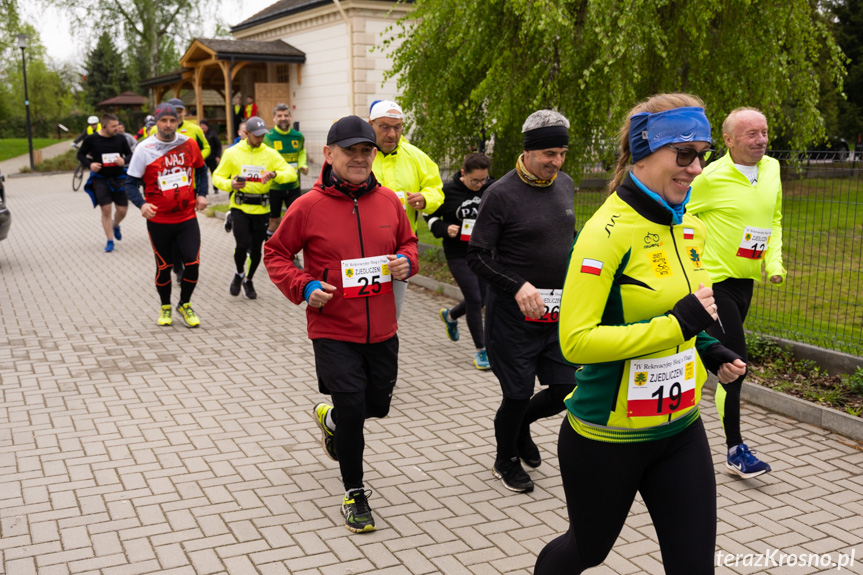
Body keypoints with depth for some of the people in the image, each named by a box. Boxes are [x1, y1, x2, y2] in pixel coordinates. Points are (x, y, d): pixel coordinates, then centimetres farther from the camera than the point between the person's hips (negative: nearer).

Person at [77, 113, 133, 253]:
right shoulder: (91, 139, -7)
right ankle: (110, 241, 8)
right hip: (100, 178, -2)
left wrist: (124, 160, -15)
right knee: (106, 209, -4)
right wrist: (90, 164, -14)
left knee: (122, 209, 3)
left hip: (118, 178, 2)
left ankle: (116, 225, 39)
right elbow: (80, 154, 5)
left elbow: (130, 154, 8)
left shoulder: (120, 139, -3)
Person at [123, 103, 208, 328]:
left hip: (187, 218, 2)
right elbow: (131, 183, -5)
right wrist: (142, 204, -23)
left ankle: (185, 304, 20)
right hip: (158, 220, -2)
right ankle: (165, 307, 33)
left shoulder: (189, 144, 1)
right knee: (164, 266, 9)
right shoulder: (144, 149, -8)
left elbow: (201, 169, 19)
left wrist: (202, 194, 5)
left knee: (193, 263, -5)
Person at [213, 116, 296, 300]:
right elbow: (217, 177, 3)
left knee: (256, 249, 7)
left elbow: (291, 173, -5)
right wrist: (230, 184, -20)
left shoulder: (270, 154, 2)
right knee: (242, 245, -17)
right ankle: (239, 274, 15)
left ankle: (248, 281, 34)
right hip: (239, 207, -2)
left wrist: (274, 174, -25)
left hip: (261, 209, 2)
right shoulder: (232, 152, 0)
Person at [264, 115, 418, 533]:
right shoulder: (308, 206, -10)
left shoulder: (388, 201, 1)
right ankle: (354, 494, 16)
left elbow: (408, 242, 16)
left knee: (378, 404, 17)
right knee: (352, 408, -6)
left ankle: (329, 418, 53)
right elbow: (275, 253, 0)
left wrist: (406, 262, -7)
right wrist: (303, 287, -16)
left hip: (382, 329, 5)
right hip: (333, 330, -4)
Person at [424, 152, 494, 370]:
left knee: (480, 299, 13)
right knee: (475, 299, -9)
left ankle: (450, 315, 46)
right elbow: (430, 215, 2)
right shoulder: (448, 191, -10)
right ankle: (481, 350, 5)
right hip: (458, 254, -4)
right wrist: (444, 229, -15)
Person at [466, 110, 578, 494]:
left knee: (567, 389, 6)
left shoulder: (565, 185, 8)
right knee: (518, 394, 2)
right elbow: (476, 256, -12)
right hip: (513, 314, -6)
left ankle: (517, 424, 37)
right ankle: (506, 460, 30)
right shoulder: (501, 194, -13)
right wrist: (517, 286, -22)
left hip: (559, 313, 6)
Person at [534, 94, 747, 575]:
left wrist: (709, 349, 3)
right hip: (607, 439, -6)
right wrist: (676, 324, -27)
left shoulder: (691, 228, 3)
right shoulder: (608, 232, -21)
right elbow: (575, 341, -26)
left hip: (681, 429, 6)